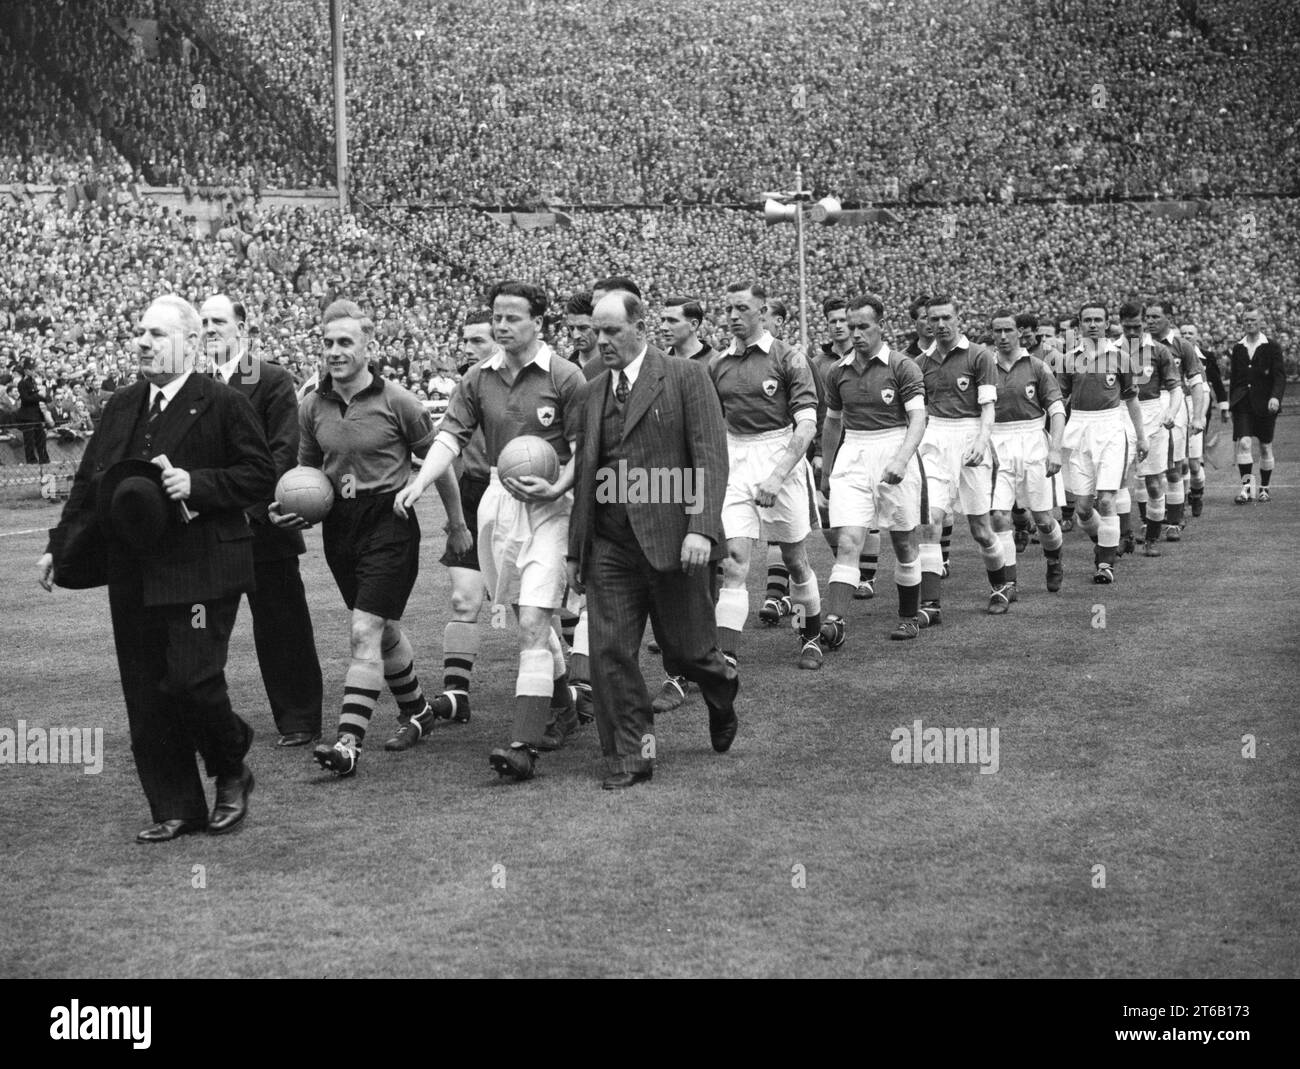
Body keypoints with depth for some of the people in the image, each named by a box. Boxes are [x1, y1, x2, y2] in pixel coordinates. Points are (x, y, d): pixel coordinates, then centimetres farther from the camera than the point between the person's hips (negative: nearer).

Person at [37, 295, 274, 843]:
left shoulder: (223, 405, -4)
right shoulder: (121, 406, 13)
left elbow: (261, 476, -6)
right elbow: (89, 482, 18)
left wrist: (196, 484, -18)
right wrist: (59, 547, 12)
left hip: (200, 569, -6)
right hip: (133, 575, 6)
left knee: (191, 680, -12)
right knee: (145, 695, 5)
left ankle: (231, 773, 17)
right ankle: (175, 808, 15)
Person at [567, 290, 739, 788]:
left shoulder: (685, 377, -2)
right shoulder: (594, 390, 14)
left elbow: (711, 458, -8)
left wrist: (702, 528, -19)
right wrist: (576, 549, 15)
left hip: (670, 541, -4)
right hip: (609, 546, 5)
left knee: (685, 648, 5)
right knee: (609, 653, -2)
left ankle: (722, 690, 38)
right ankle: (630, 757, 8)